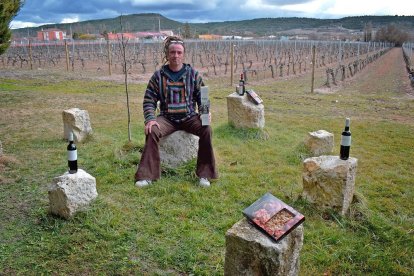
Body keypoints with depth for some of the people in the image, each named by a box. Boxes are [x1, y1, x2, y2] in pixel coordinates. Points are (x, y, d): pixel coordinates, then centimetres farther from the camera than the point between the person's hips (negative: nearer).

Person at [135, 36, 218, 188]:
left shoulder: (193, 74, 4)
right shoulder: (158, 76, 2)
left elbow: (202, 97, 8)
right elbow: (149, 101, 2)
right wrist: (150, 119, -15)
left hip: (189, 117, 0)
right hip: (167, 118, 0)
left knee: (206, 130, -28)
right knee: (152, 132, -29)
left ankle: (204, 174, -15)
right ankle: (146, 175, -18)